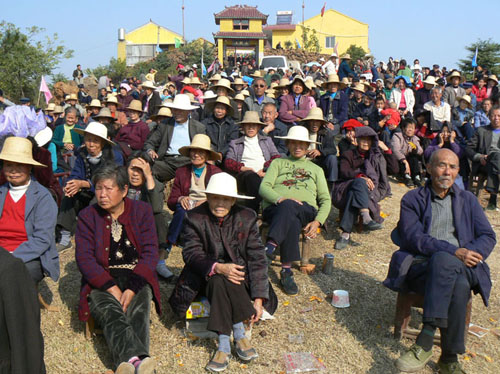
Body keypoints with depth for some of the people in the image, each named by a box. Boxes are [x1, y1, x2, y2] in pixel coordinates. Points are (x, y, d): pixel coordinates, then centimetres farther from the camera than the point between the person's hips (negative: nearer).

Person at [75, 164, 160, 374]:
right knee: (111, 314, -33)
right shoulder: (87, 216, 9)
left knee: (137, 313, -32)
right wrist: (112, 288, -16)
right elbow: (84, 257, -2)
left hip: (137, 279, 1)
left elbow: (150, 253, 0)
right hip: (101, 281, -1)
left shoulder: (142, 211, 9)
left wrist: (132, 288, -16)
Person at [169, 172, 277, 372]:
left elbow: (257, 258, -8)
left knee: (219, 282, -34)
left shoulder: (247, 218, -4)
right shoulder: (194, 218, -6)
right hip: (205, 277, 0)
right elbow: (191, 253, -15)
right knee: (219, 280, -35)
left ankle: (224, 344, -31)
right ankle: (238, 335, -31)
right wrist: (218, 267, -35)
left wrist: (258, 299, -17)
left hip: (238, 274, 0)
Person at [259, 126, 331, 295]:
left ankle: (271, 246, -57)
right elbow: (264, 187, 9)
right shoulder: (278, 163, 28)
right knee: (292, 221, -40)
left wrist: (317, 221, -2)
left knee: (289, 207, -40)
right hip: (275, 208, 0)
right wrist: (281, 199, -14)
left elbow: (326, 199, 20)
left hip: (306, 211, 0)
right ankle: (286, 272, -46)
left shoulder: (316, 169, 32)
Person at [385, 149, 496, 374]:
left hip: (462, 267, 2)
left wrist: (472, 254, -12)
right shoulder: (413, 199, 10)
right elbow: (413, 238, -5)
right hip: (421, 265, -2)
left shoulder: (467, 200, 21)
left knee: (460, 286, -36)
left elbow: (488, 236, 11)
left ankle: (425, 343, -28)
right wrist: (453, 251, -18)